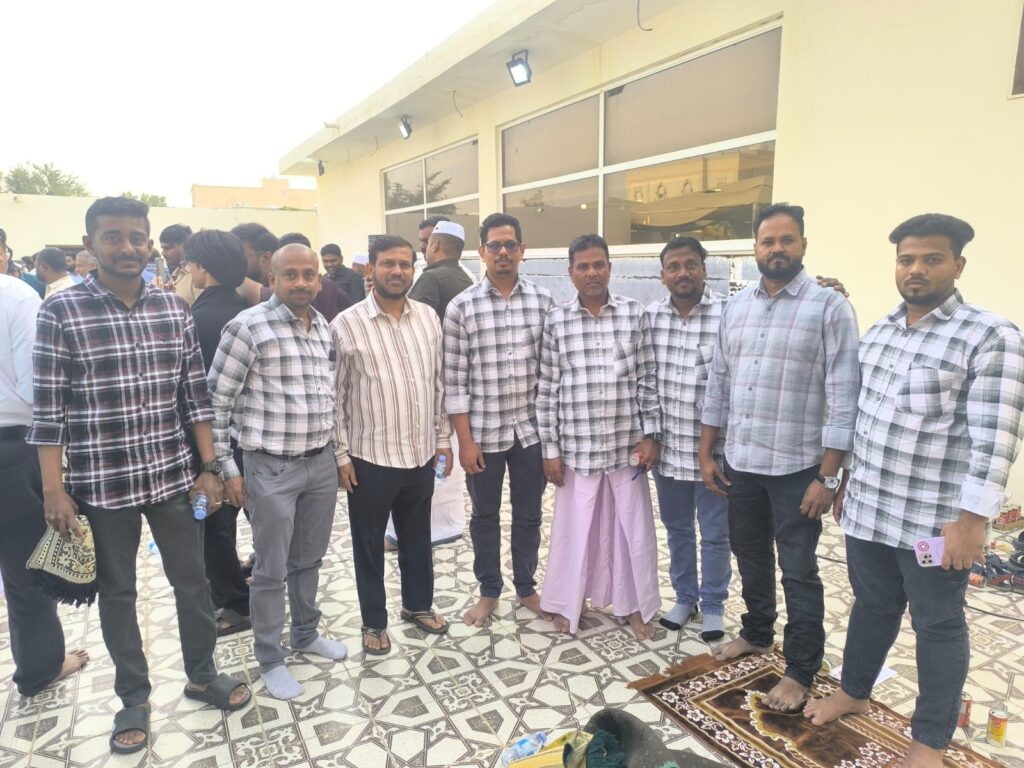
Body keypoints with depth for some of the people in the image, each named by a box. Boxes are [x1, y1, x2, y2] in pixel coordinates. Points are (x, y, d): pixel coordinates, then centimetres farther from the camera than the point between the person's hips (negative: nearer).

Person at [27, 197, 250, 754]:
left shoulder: (175, 308, 1)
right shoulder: (61, 311, -8)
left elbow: (195, 394, 4)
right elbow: (48, 408, -7)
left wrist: (208, 468, 2)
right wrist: (53, 490, -9)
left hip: (172, 475, 3)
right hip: (101, 483, -2)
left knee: (192, 579, 14)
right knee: (117, 592, 14)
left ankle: (202, 674, 36)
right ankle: (134, 697, 34)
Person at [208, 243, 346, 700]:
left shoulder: (325, 327, 7)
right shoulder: (248, 326, -12)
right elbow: (217, 400, -10)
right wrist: (227, 468, -10)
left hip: (321, 463, 6)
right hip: (271, 467, -6)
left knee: (310, 558, 20)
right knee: (272, 569, 8)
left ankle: (306, 634, 41)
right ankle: (270, 660, 27)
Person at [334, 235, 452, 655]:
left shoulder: (428, 317, 2)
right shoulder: (347, 324, -10)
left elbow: (439, 382, 8)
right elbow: (335, 395, -7)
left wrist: (443, 438, 8)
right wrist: (340, 454, -7)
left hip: (421, 454, 4)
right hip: (370, 458, -4)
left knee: (417, 536, 21)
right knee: (370, 543, 13)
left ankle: (418, 604, 42)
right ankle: (374, 621, 33)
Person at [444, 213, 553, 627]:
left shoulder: (544, 301, 0)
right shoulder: (461, 307, -6)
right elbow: (454, 379, -7)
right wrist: (465, 440, -9)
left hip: (532, 428, 2)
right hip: (484, 431, -1)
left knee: (529, 514, 15)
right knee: (485, 515, 14)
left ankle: (526, 586, 36)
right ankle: (489, 591, 33)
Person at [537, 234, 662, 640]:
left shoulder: (635, 313, 0)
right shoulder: (555, 320, -2)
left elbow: (647, 379, 3)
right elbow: (547, 389, -1)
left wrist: (651, 434, -2)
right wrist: (550, 448, -2)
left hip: (626, 443, 1)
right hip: (577, 445, -1)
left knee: (633, 527, 12)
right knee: (574, 527, 11)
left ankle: (634, 605, 31)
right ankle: (565, 603, 31)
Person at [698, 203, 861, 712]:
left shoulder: (829, 306, -9)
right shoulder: (735, 306, 7)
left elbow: (843, 396, -12)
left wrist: (827, 476, -15)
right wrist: (705, 453, 8)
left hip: (796, 466, -5)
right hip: (740, 461, 5)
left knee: (798, 571, 7)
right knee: (750, 556, 20)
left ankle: (800, 671, 24)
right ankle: (757, 634, 42)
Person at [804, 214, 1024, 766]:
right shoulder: (878, 332, 8)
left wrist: (972, 518, -19)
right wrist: (847, 480, 17)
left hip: (936, 519, -5)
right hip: (867, 509, 6)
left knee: (937, 626, 12)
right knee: (871, 606, 22)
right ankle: (853, 691, 42)